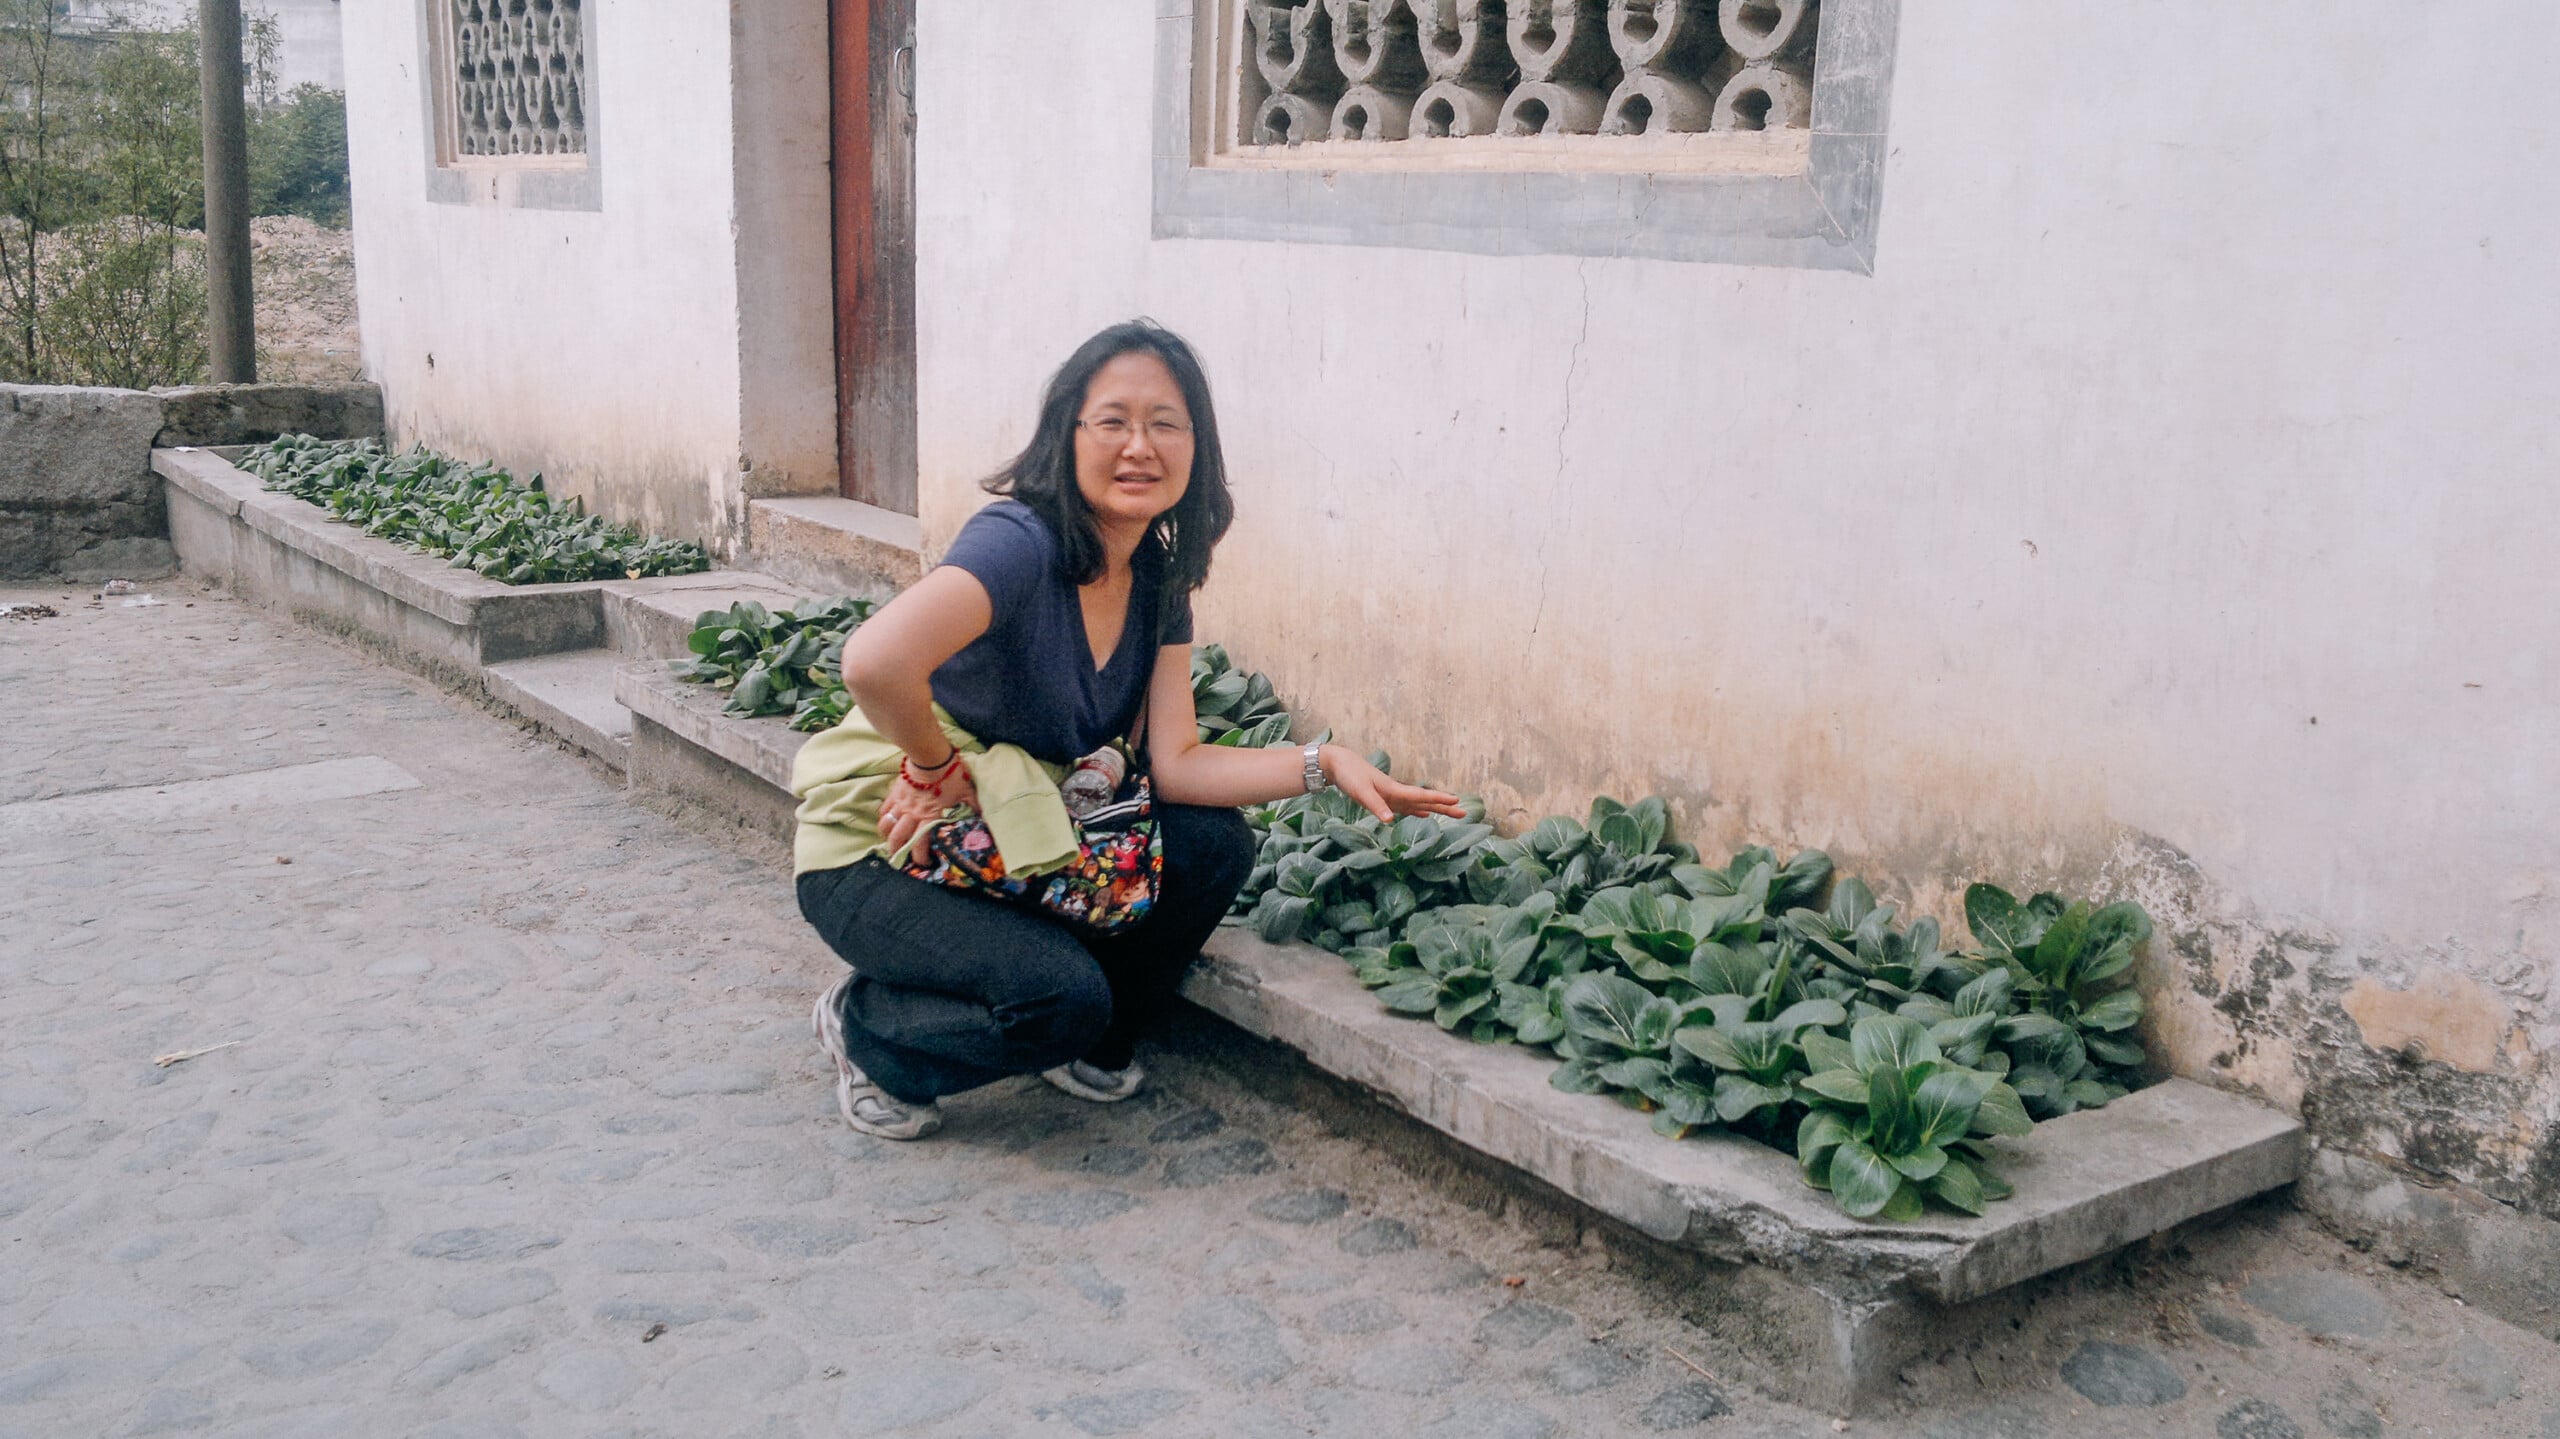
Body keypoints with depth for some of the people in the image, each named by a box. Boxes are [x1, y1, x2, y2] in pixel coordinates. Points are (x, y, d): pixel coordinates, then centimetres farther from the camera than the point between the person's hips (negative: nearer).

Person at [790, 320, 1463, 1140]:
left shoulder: (1159, 580, -1)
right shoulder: (1021, 542, -27)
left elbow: (1175, 763, -6)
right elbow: (875, 662, -44)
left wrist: (1323, 764, -16)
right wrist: (937, 768, -26)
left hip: (1010, 840, 7)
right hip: (877, 856, -7)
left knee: (1212, 846, -11)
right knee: (1061, 991, -28)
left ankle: (1093, 1046, 13)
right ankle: (866, 1029, 4)